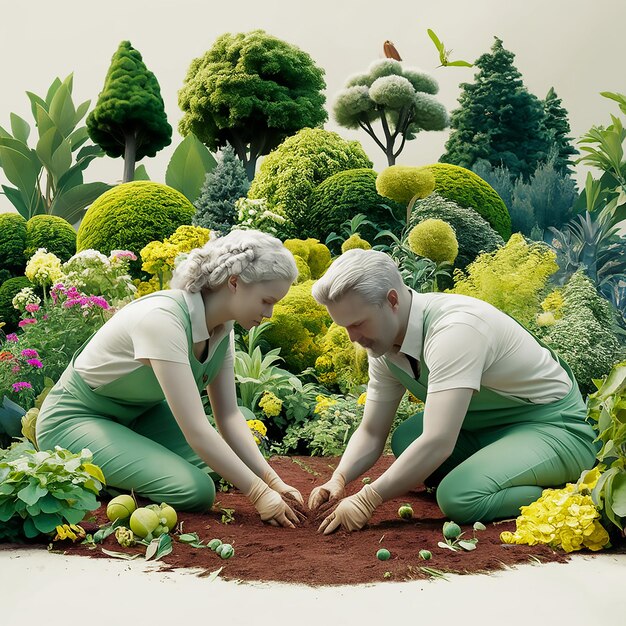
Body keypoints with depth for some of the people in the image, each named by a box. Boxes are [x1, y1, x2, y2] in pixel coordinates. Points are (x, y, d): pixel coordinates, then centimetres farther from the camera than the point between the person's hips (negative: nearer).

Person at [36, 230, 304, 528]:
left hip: (139, 413, 9)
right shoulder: (163, 318, -33)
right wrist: (258, 492, -31)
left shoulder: (223, 328, -7)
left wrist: (271, 479, -16)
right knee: (194, 491, -22)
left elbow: (228, 416, -5)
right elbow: (195, 430, -35)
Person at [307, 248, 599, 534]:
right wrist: (338, 479, -17)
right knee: (405, 439, -5)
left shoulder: (455, 329, -32)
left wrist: (366, 500, -32)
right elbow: (371, 433, 2)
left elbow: (438, 442, -37)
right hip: (496, 425, 9)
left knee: (459, 498, -29)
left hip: (557, 428, -9)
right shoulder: (384, 341, -5)